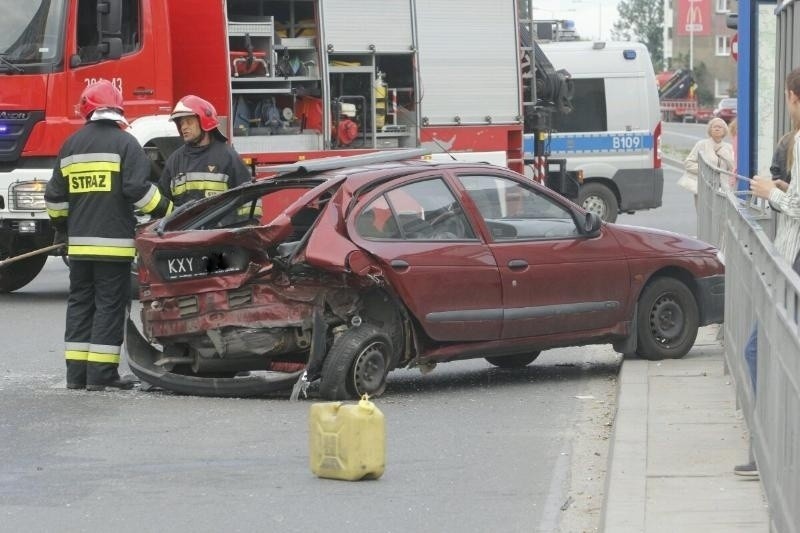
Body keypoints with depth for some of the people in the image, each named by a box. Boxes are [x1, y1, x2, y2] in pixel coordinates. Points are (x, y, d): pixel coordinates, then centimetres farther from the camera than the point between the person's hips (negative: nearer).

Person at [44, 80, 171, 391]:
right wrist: (166, 213, -2)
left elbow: (55, 195, 15)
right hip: (114, 242, -5)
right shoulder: (124, 143, -6)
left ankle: (77, 372, 10)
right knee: (110, 305, -2)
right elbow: (138, 189, -15)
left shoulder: (71, 145, 10)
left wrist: (61, 227, 28)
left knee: (80, 303, 11)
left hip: (79, 242, 5)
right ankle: (101, 373, -6)